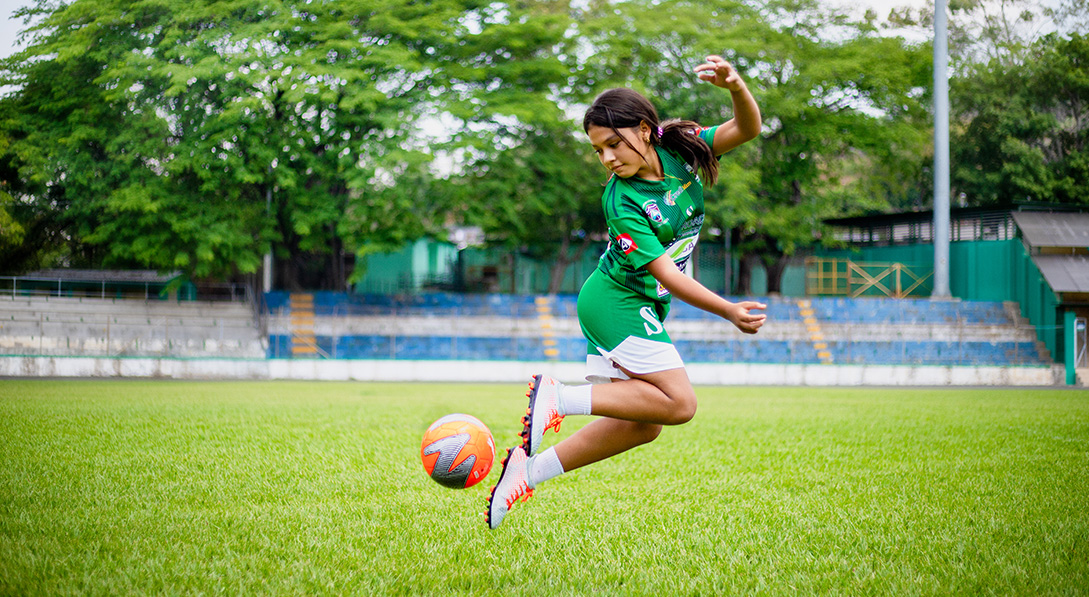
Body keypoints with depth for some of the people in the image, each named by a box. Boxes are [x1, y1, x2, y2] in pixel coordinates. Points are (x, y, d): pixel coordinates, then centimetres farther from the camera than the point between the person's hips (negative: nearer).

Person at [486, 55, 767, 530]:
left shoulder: (680, 150, -4)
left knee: (642, 425, 6)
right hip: (616, 301, -8)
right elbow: (665, 272, -24)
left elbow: (747, 129, -11)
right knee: (678, 402, -18)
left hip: (638, 309, 8)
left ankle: (530, 468, 8)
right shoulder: (621, 202, -23)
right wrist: (730, 312, -29)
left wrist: (736, 87, -32)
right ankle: (557, 397, -17)